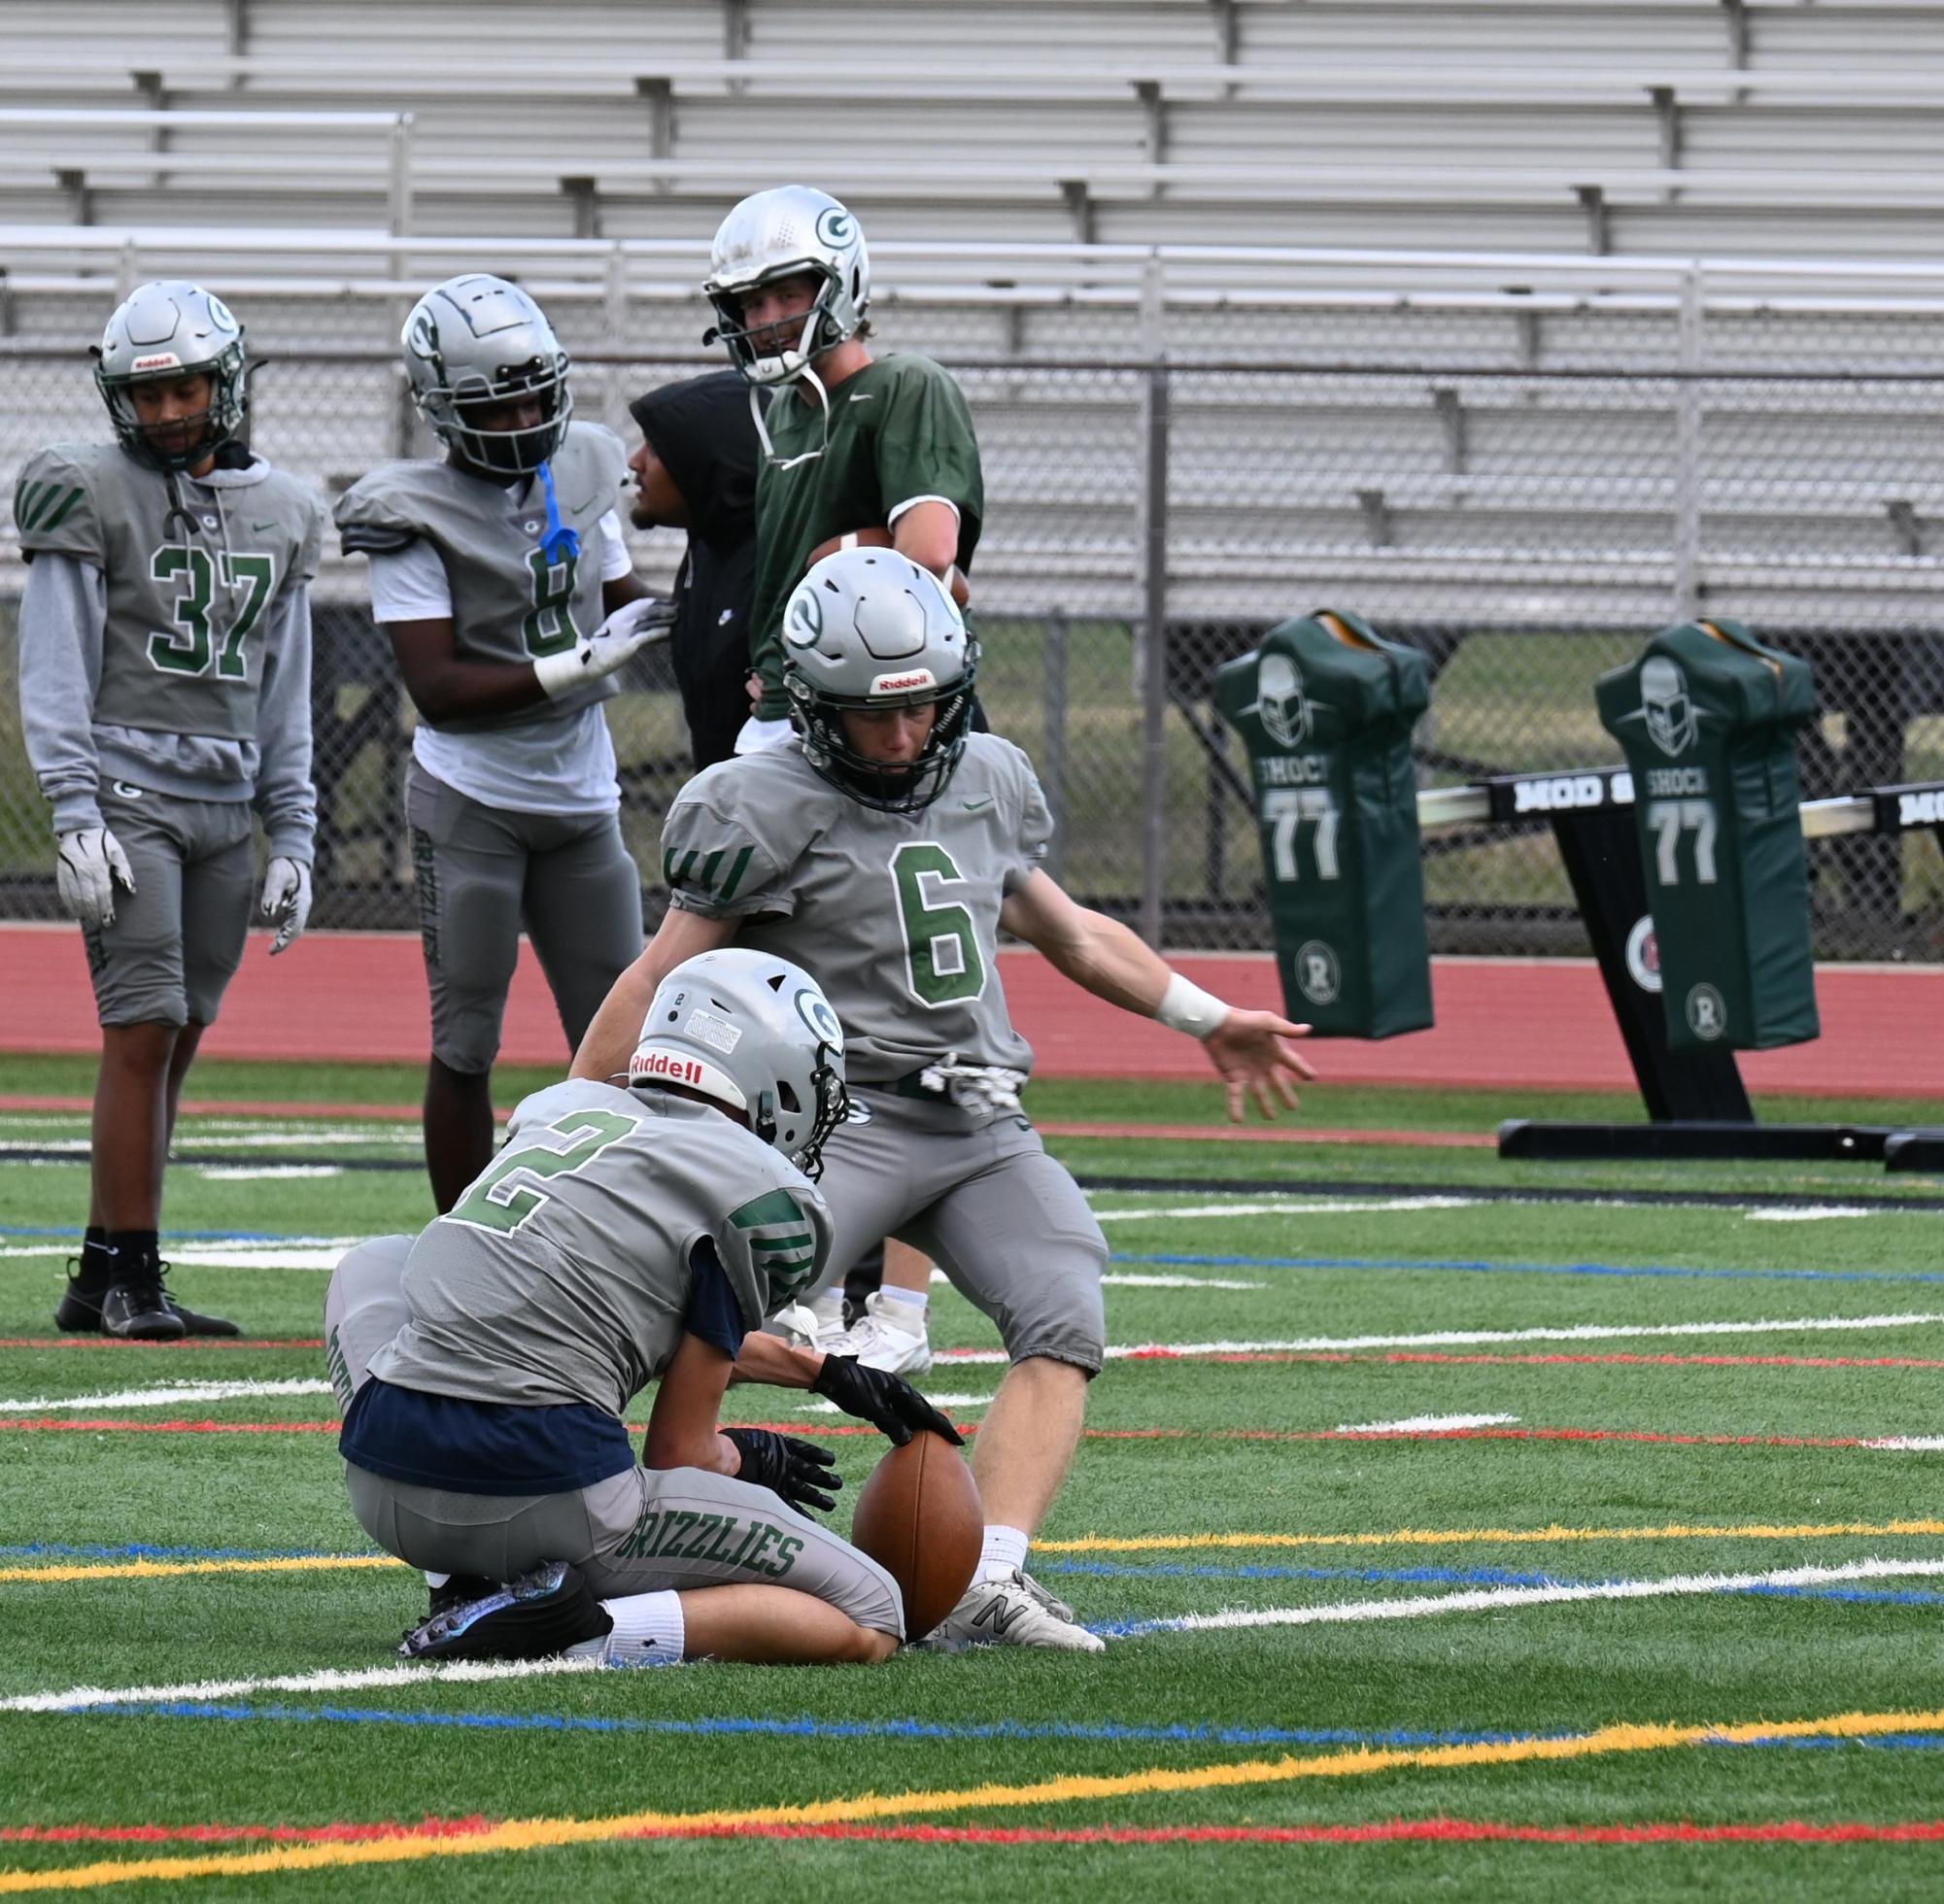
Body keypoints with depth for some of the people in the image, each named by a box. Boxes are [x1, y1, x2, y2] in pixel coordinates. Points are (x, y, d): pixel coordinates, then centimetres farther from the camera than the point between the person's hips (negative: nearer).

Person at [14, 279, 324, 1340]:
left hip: (226, 809, 5)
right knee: (143, 1031, -11)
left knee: (173, 1042, 3)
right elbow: (55, 674, -3)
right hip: (129, 797, -5)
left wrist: (292, 836, 14)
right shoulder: (88, 497, -1)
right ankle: (129, 1278, -9)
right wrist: (75, 817, -12)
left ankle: (104, 1280, 7)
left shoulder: (278, 513, 14)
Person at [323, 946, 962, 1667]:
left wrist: (828, 1374, 47)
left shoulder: (560, 1109, 20)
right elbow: (680, 1453, 5)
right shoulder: (761, 1195, 1)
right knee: (868, 1622, 6)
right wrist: (749, 1459, 28)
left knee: (374, 1266, 39)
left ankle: (471, 1583, 20)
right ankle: (589, 1625, -13)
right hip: (545, 1497, -6)